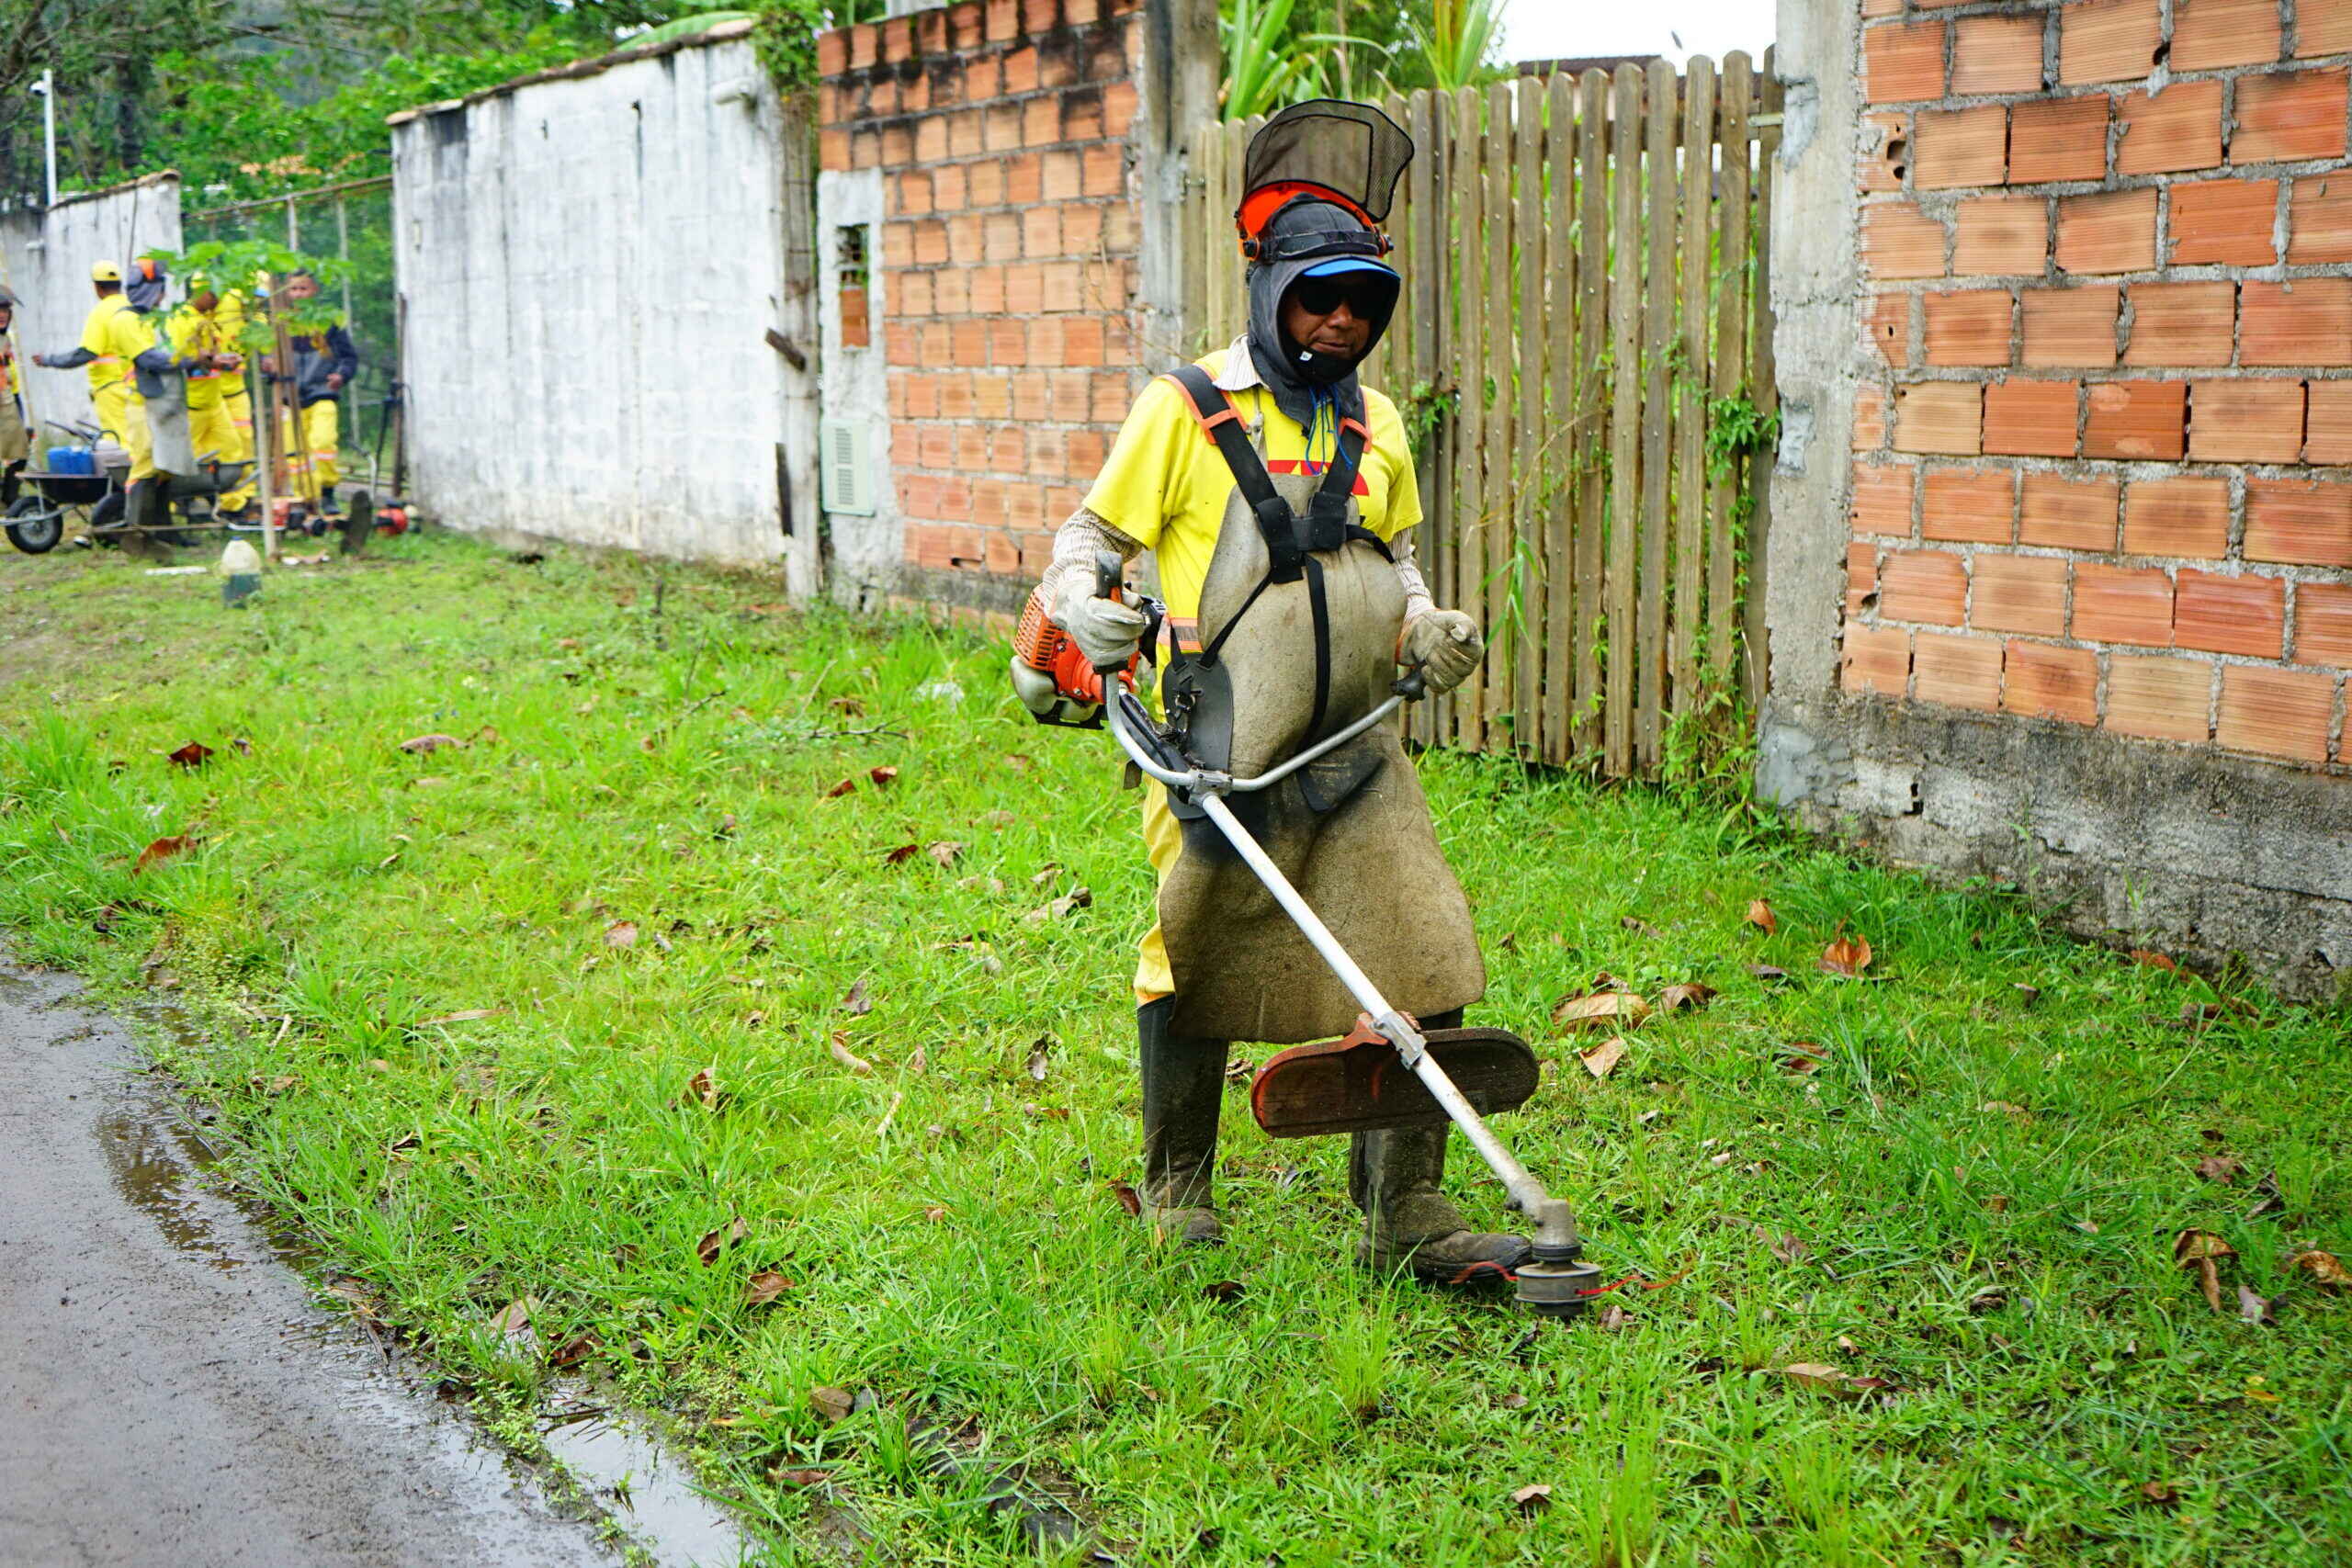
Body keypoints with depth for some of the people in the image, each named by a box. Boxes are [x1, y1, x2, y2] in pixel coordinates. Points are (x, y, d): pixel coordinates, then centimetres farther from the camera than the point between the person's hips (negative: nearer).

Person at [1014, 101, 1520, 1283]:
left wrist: (1427, 630, 4)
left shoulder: (1374, 427, 12)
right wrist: (1084, 611, -18)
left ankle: (1406, 1219, 7)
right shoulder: (1185, 410, -3)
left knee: (1424, 973, -3)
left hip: (1357, 756, 4)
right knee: (1198, 971, 7)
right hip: (1227, 758, -4)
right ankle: (1176, 1190, 28)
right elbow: (1090, 534, 3)